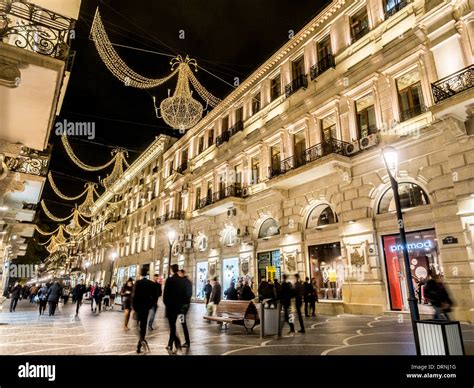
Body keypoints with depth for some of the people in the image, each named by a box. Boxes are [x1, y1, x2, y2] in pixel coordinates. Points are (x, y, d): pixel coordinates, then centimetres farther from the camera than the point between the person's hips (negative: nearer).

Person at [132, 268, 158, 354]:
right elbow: (155, 296, 0)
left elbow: (134, 295, -15)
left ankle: (142, 340, -12)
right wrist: (150, 304, 12)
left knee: (138, 324, 10)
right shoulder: (152, 284, -2)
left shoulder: (138, 283, -12)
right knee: (143, 325, 12)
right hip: (146, 307, 3)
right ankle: (139, 346, 17)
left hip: (138, 307, -3)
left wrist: (133, 306, -5)